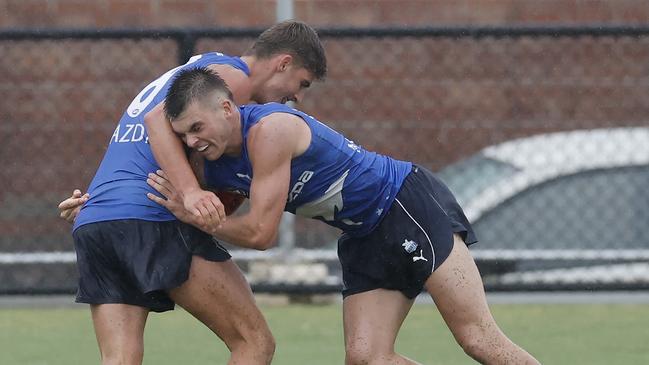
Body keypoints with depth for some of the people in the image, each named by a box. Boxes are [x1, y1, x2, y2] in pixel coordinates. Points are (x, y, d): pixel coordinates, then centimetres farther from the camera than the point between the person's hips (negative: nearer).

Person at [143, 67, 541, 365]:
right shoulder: (207, 163, -1)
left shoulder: (269, 130, -26)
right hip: (365, 241, 8)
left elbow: (260, 232, -23)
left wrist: (195, 217, -15)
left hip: (409, 203, -8)